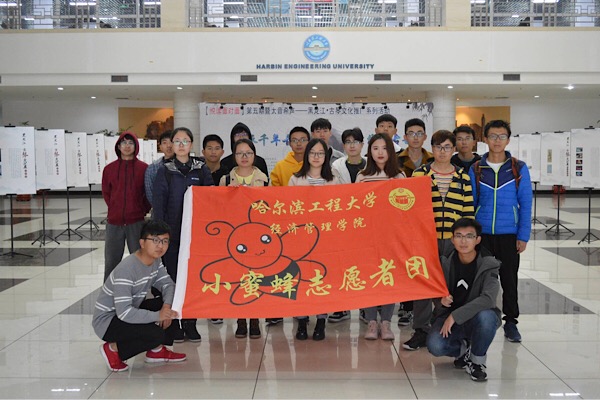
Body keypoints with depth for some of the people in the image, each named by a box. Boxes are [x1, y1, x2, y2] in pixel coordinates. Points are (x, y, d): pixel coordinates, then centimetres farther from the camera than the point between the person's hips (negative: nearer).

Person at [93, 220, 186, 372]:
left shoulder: (156, 261, -3)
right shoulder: (126, 269, -30)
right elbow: (124, 313, -34)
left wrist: (167, 305, -22)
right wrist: (157, 316, -33)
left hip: (131, 309, 9)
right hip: (107, 321, -9)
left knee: (173, 303, -4)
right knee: (156, 334, -27)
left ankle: (157, 350, 8)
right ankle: (113, 349, -4)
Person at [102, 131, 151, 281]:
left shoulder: (144, 168, 0)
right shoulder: (109, 169, 6)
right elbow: (106, 193, 13)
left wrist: (143, 210, 0)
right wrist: (115, 209, 5)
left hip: (137, 222, -2)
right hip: (114, 222, 2)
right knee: (111, 261, 8)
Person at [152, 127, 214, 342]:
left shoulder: (201, 169, 7)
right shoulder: (165, 170, 3)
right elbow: (158, 201, 0)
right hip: (172, 231, -1)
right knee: (173, 275, 1)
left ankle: (190, 323, 12)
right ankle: (174, 322, 10)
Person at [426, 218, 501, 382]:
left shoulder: (488, 265, -13)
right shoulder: (446, 262, -4)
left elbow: (488, 298, -28)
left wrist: (455, 316, -31)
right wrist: (441, 300, -17)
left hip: (475, 319, -2)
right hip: (449, 317, 2)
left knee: (486, 317, -38)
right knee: (434, 346, -28)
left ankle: (477, 360, -8)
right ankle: (463, 350, 10)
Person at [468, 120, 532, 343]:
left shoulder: (519, 168, 0)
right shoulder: (475, 170, 3)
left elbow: (525, 204, 0)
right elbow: (470, 203, 6)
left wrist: (523, 236, -5)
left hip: (509, 235, -1)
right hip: (482, 234, 1)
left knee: (509, 279, 7)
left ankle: (510, 322, 21)